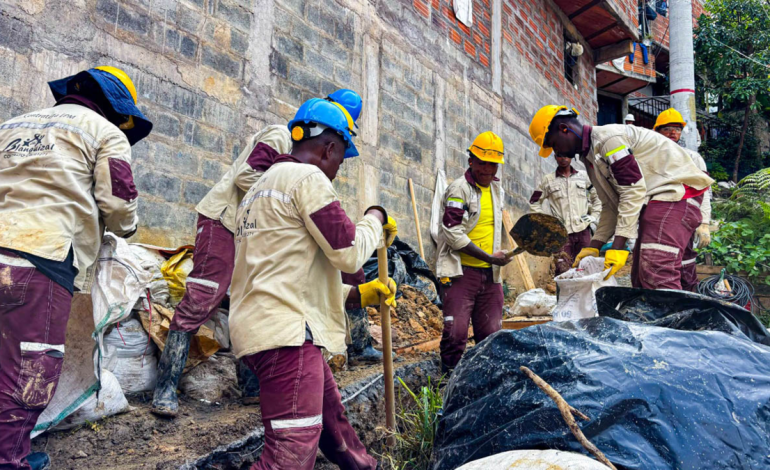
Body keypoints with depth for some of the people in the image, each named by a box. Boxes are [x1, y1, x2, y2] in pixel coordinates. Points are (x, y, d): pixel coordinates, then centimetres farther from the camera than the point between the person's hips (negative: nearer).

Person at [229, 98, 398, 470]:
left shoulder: (261, 187, 24)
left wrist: (358, 295, 20)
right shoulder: (308, 178, -7)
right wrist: (376, 218, 8)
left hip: (261, 326, 11)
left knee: (333, 421, 23)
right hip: (287, 331, -11)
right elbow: (349, 253, -12)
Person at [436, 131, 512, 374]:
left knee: (491, 333, 9)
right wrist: (489, 257, -16)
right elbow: (453, 233, -15)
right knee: (456, 331, -11)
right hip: (461, 271, -7)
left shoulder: (497, 189, 16)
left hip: (490, 273, 7)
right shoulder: (459, 188, -7)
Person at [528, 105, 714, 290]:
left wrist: (618, 245, -22)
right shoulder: (590, 156, 16)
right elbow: (612, 205, 16)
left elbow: (634, 190, -21)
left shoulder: (608, 138, -15)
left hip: (674, 191, -10)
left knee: (657, 277, -23)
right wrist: (594, 246, 9)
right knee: (641, 278, 8)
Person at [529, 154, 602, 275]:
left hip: (583, 230, 2)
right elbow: (534, 203, 11)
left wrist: (594, 216, 9)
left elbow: (597, 197, 20)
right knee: (563, 271, -10)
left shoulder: (583, 176, 10)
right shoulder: (548, 180, 6)